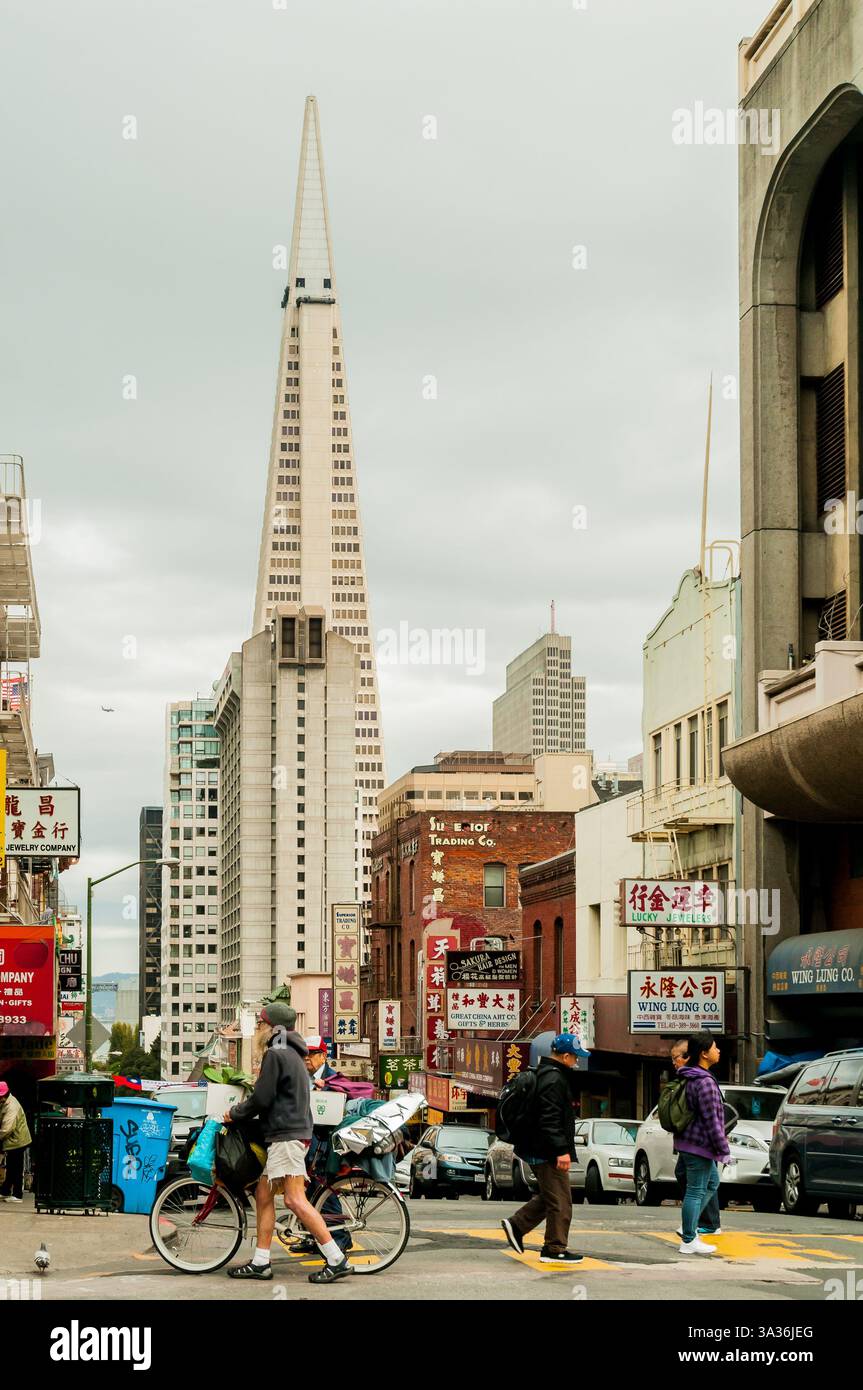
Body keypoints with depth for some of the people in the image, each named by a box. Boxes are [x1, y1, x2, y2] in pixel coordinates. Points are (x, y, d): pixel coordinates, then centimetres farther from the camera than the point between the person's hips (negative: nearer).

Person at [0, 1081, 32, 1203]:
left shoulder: (12, 1107, -26)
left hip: (17, 1142, -10)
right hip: (12, 1141, 10)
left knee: (16, 1170, 0)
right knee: (10, 1169, 19)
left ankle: (17, 1195, 8)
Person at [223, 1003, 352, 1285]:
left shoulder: (275, 1054, -11)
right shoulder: (293, 1054, 20)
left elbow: (262, 1099, -14)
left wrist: (234, 1113, 1)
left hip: (286, 1134, -11)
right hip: (290, 1131, 11)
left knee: (295, 1200, -14)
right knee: (263, 1194, 11)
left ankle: (337, 1260, -17)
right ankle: (260, 1262, 12)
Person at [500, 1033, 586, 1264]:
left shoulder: (545, 1074, 15)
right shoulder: (554, 1079, -18)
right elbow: (550, 1120, -25)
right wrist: (562, 1150, -26)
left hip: (537, 1150, 11)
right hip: (547, 1151, -11)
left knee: (548, 1196, 19)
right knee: (560, 1201, -3)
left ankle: (516, 1225, 17)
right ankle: (555, 1249, 2)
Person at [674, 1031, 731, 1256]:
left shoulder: (689, 1078, 11)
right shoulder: (705, 1082, -21)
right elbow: (711, 1120, -21)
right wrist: (724, 1150, -16)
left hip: (689, 1142, 10)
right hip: (699, 1144, -10)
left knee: (712, 1183, 22)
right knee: (696, 1191, -3)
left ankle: (689, 1225, 21)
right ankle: (688, 1241, 2)